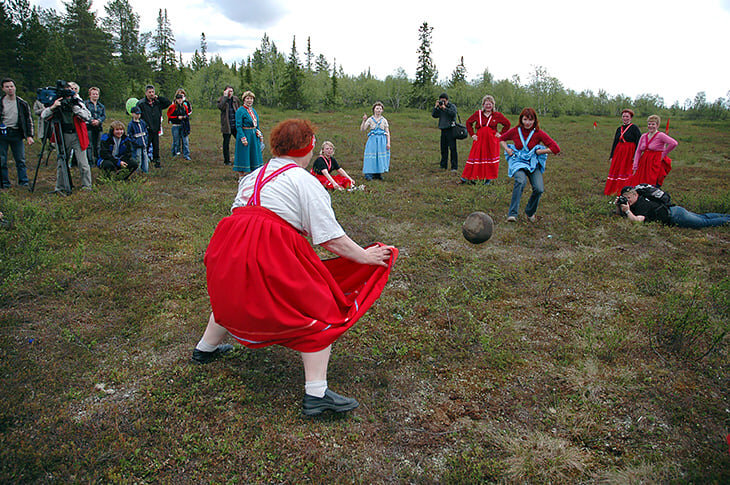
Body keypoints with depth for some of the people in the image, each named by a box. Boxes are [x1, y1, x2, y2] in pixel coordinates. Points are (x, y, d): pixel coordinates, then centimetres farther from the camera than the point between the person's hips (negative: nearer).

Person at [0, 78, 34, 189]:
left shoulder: (22, 103, 5)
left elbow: (29, 120, 8)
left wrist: (29, 136, 2)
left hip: (16, 134, 0)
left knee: (21, 160, 1)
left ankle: (24, 182, 9)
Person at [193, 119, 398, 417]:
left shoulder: (254, 175, 20)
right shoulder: (303, 180, -2)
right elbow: (329, 236, -6)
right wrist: (364, 256, 5)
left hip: (229, 249, 8)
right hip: (272, 252, -8)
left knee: (234, 295, 35)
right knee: (318, 310, 4)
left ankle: (205, 349, 56)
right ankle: (316, 395, 1)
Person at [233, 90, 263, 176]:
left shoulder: (253, 110, 13)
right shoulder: (240, 111, -10)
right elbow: (238, 126, -14)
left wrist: (260, 135, 12)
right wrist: (243, 138, -21)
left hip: (254, 135, 7)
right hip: (244, 134, -7)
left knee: (254, 155, 11)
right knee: (244, 155, -2)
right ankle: (241, 175, 6)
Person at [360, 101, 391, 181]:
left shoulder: (384, 120, 8)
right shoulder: (370, 119, 4)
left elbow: (388, 132, 7)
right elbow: (362, 129, -3)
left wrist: (388, 143, -2)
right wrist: (364, 120, -16)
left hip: (382, 140, 2)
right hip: (372, 140, -1)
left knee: (381, 156, 0)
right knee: (371, 156, -8)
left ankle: (378, 174, 11)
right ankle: (368, 174, -4)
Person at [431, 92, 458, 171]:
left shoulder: (452, 106, 0)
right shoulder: (439, 108, 15)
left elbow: (453, 113, -19)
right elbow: (434, 115, 7)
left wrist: (444, 108, -16)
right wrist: (436, 107, -3)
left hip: (451, 129, -6)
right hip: (443, 129, 6)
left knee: (452, 148, -7)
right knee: (443, 148, 9)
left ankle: (454, 167, -5)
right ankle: (443, 165, 18)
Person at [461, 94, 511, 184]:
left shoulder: (497, 115, 1)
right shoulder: (478, 113, 3)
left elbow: (508, 124, 11)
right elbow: (468, 123, 15)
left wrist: (500, 134, 3)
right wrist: (472, 134, 7)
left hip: (492, 140, 0)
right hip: (479, 139, 0)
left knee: (491, 157, 1)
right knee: (475, 157, -2)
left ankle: (489, 178, 12)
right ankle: (465, 177, 2)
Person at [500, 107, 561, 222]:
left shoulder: (538, 133, -6)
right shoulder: (515, 131, -2)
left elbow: (556, 148, -8)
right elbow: (502, 139, 19)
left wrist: (538, 151, -9)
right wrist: (507, 149, 2)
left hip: (533, 163, 1)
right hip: (517, 161, -1)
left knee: (539, 189, -20)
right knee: (521, 181, -35)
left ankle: (530, 212, 10)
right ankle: (512, 214, -35)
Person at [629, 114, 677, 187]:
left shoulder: (660, 135, -7)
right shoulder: (643, 136, 11)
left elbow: (674, 143, -20)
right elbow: (638, 151, 10)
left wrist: (663, 154, -11)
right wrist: (635, 167, 3)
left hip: (656, 164, -6)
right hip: (644, 164, 6)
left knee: (652, 187, -9)